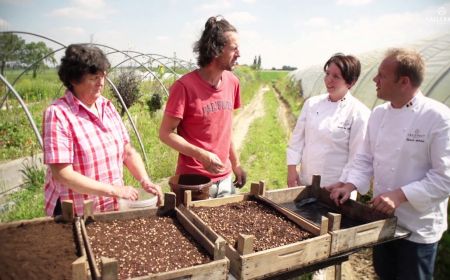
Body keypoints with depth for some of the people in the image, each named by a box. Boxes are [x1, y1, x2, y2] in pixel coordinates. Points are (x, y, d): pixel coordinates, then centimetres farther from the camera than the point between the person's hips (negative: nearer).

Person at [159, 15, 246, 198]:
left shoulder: (232, 82, 1)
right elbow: (165, 133, -13)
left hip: (225, 179, 6)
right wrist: (202, 155, -23)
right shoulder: (185, 86, -17)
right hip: (194, 181, -5)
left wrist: (236, 164, 11)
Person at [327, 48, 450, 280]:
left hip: (418, 227, -5)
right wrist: (350, 186, -8)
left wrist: (400, 195, -27)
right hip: (383, 218, 6)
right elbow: (366, 158, 6)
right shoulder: (378, 113, 0)